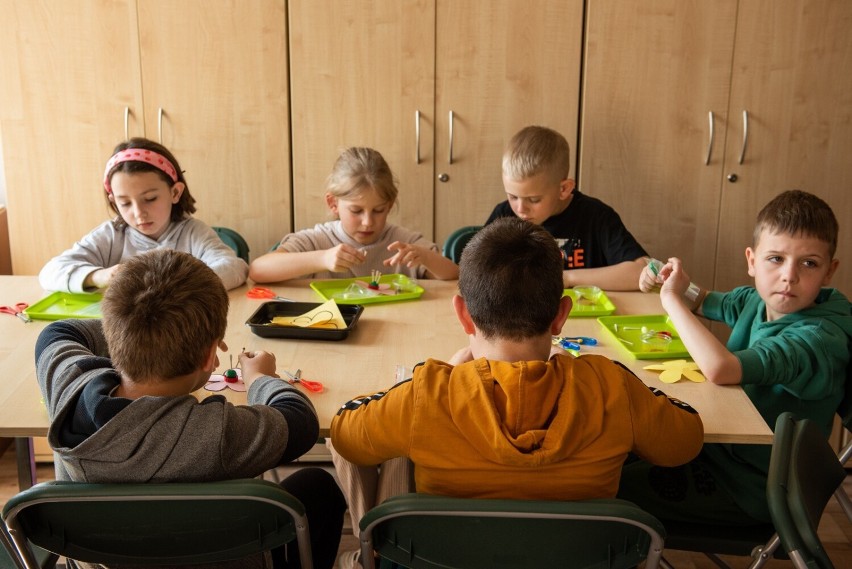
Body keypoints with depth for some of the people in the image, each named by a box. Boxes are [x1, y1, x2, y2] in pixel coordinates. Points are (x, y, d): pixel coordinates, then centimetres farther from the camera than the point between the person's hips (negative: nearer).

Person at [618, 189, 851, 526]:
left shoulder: (819, 337, -28)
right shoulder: (757, 301, -4)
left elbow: (720, 369, -43)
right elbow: (704, 303, 19)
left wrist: (673, 298, -29)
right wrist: (672, 281, -3)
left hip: (749, 489, -8)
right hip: (720, 447, 8)